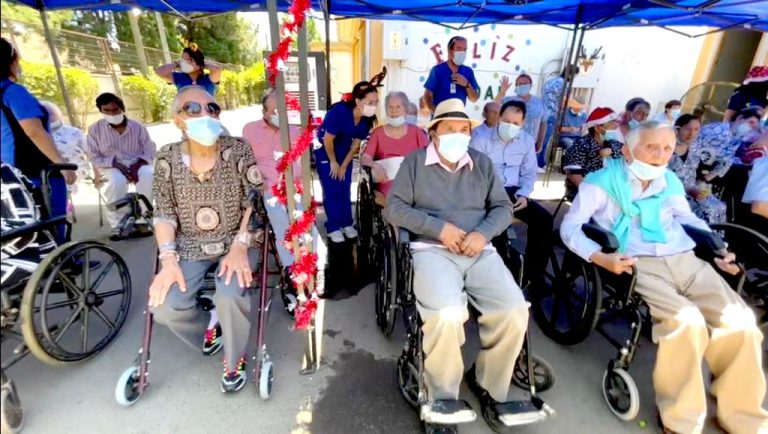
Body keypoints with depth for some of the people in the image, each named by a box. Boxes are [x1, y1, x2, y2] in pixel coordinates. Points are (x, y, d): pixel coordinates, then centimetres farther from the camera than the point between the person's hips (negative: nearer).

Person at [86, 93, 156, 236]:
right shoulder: (95, 129, 0)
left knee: (148, 175, -35)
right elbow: (94, 158, -2)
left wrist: (137, 166, -21)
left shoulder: (137, 127, 1)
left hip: (137, 165, 1)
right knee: (117, 181, -37)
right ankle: (117, 225, -25)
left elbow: (150, 152, -2)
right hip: (111, 168, 0)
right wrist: (117, 165, -20)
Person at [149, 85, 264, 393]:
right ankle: (209, 328, 20)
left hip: (233, 243, -2)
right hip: (189, 248, 3)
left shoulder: (237, 150, -6)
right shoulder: (168, 158, -1)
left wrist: (240, 245, -21)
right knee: (165, 307, -18)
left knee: (230, 295, -29)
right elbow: (164, 213, -1)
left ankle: (234, 360, 5)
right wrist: (169, 259, -15)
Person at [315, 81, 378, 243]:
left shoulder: (367, 118, -16)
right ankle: (333, 227, 7)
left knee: (345, 189, 7)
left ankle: (347, 224, 19)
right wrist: (333, 162, -12)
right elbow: (328, 139, -24)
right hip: (325, 150, -5)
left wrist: (344, 165, -2)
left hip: (345, 151, 5)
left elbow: (357, 142, -5)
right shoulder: (340, 111, -33)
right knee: (331, 190, -4)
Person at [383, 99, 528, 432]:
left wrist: (484, 233, -8)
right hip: (432, 250, -3)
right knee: (446, 315, -31)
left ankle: (487, 383, 11)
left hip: (479, 250, 4)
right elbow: (394, 209, -1)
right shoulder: (415, 162, 7)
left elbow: (503, 207, 13)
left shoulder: (482, 163, 17)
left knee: (515, 311, -19)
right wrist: (438, 227, -12)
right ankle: (443, 401, -1)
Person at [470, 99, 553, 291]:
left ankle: (534, 274, 0)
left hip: (513, 191, 5)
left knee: (544, 218, -15)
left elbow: (529, 173, 13)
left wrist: (523, 194, -6)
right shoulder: (481, 139, -1)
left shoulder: (527, 141, 11)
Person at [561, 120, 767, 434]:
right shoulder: (603, 182, -1)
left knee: (740, 321, -14)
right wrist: (599, 257, -24)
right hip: (639, 265, -6)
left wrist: (717, 249, 14)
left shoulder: (670, 181, 18)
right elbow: (570, 226, -8)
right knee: (687, 321, -28)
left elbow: (689, 218, 31)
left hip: (687, 260, 7)